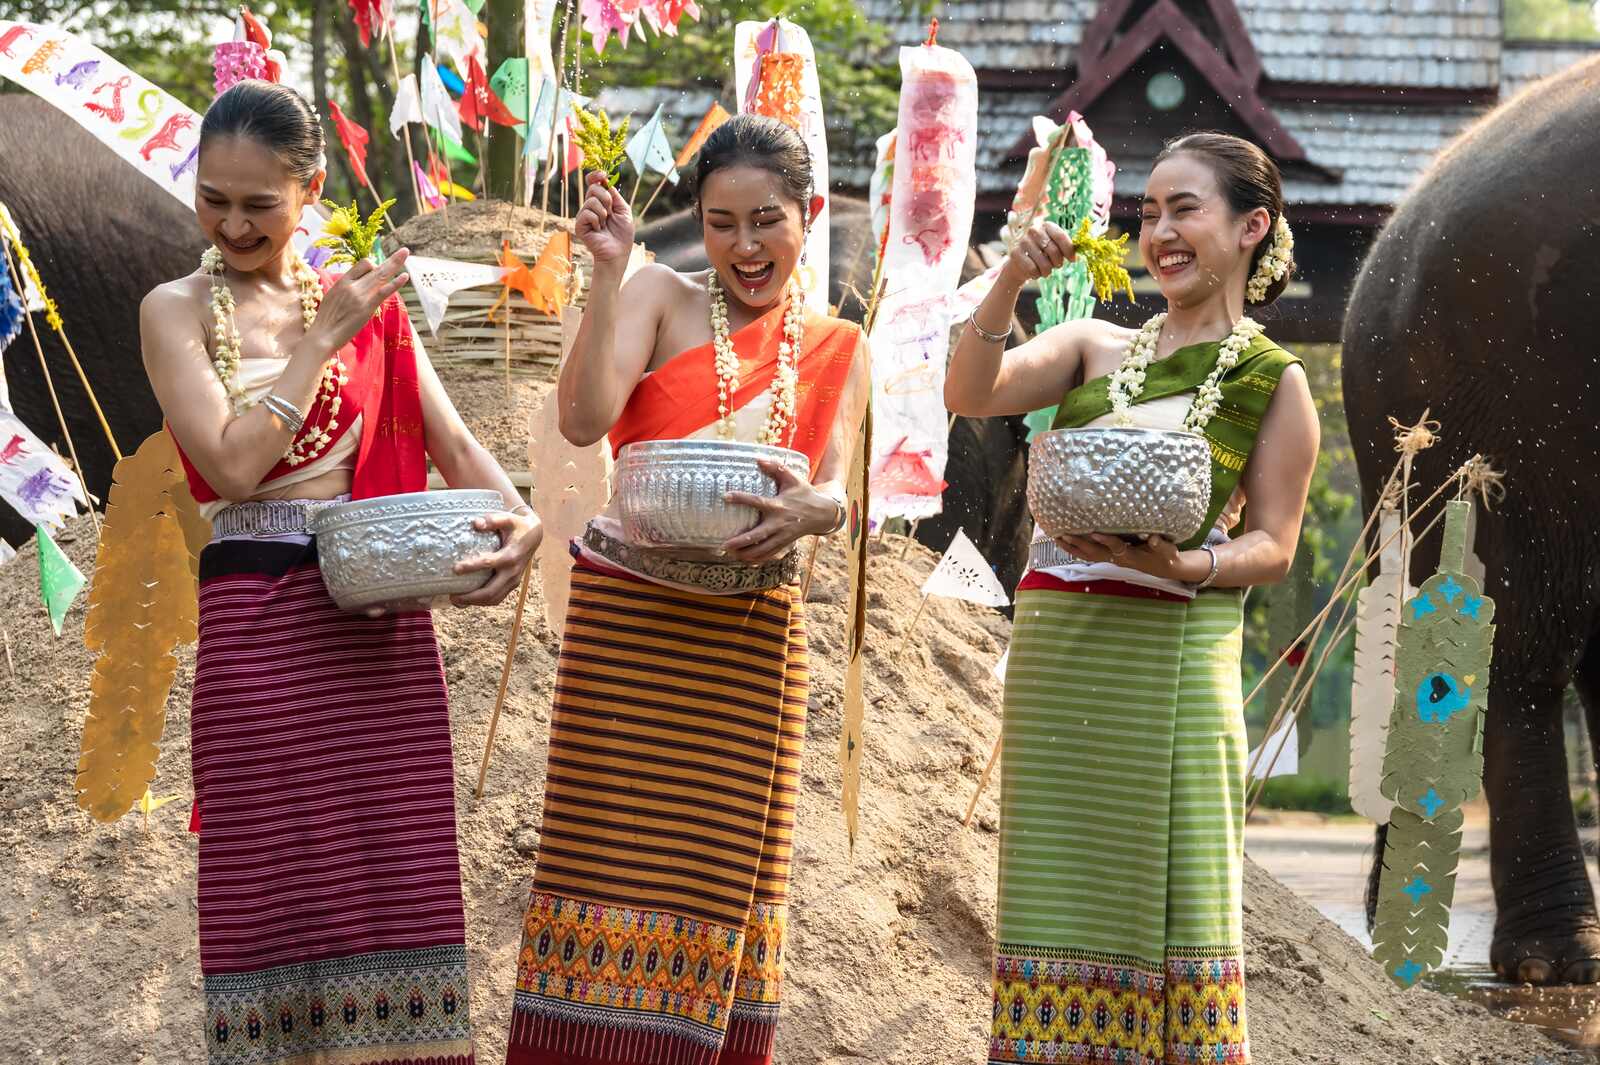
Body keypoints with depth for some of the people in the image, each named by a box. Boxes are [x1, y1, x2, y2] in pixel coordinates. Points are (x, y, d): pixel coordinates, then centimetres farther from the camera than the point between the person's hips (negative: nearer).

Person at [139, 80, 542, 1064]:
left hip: (382, 616, 3)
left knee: (394, 884, 2)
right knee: (276, 893, -2)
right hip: (258, 622, -3)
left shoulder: (370, 303, 11)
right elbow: (232, 463, -11)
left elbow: (455, 444, 6)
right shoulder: (179, 311, 1)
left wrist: (520, 518, -14)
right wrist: (323, 338, -8)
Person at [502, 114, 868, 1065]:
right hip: (628, 619, -3)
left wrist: (813, 510, -24)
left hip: (753, 636, 3)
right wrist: (608, 272, -19)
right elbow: (584, 419, -15)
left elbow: (835, 494, -1)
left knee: (727, 870, 6)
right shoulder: (662, 299, 1)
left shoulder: (839, 350, 11)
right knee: (615, 848, -6)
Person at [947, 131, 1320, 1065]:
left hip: (1171, 653, -4)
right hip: (1055, 640, 4)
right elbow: (972, 393, -2)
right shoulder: (1096, 348, 12)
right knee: (1056, 894, 5)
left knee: (1164, 898, -5)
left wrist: (1180, 565, -17)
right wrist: (1010, 284, -14)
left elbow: (1273, 548, 1)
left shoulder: (1275, 383, 4)